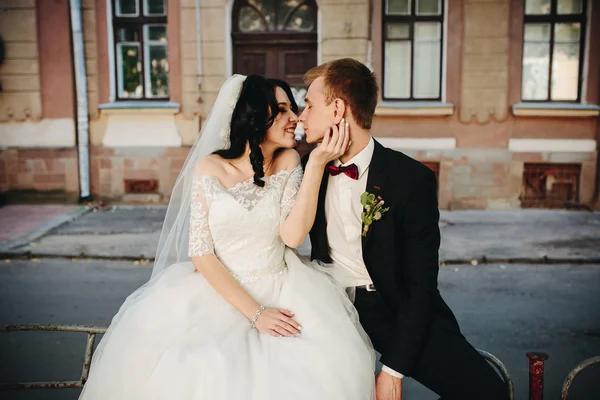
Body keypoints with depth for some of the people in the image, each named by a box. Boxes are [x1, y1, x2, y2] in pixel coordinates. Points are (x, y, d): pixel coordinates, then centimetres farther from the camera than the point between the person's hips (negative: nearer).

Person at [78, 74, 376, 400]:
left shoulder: (288, 162, -1)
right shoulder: (210, 169, -7)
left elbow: (292, 235, -14)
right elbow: (201, 253, -9)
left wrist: (317, 163, -20)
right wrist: (253, 312, -17)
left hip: (280, 290, 2)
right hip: (218, 291, -1)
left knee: (322, 372, -22)